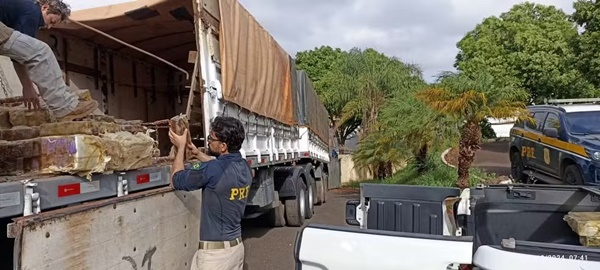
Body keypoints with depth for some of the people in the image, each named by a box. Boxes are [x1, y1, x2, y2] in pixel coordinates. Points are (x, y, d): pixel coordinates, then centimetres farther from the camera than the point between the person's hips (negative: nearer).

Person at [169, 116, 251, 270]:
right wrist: (196, 152, 25)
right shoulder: (244, 166, 1)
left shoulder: (212, 170, -23)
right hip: (237, 246, 8)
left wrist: (181, 147, 4)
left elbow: (176, 180, -7)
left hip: (215, 251, -7)